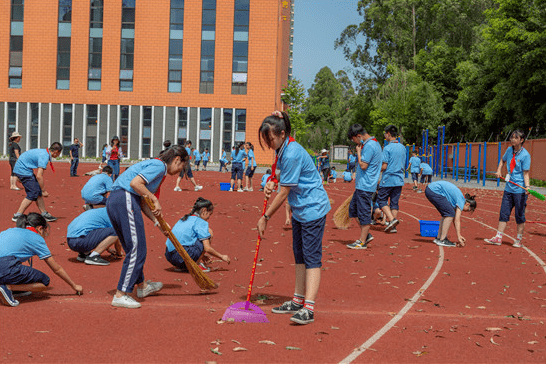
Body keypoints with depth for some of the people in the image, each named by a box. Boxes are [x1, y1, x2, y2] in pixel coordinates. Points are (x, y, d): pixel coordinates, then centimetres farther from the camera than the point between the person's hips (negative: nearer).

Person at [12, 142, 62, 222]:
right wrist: (43, 191, -18)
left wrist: (42, 187, 24)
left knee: (38, 192, 9)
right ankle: (17, 216, -6)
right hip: (23, 170, -10)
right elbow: (39, 176, -25)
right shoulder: (44, 157, -22)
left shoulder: (44, 152, 9)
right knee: (33, 193, -10)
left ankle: (44, 214, 14)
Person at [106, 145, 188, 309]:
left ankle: (141, 286, 36)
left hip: (112, 202, 11)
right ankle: (120, 295, -4)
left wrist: (158, 222, 19)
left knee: (133, 249, 22)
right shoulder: (159, 165, -5)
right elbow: (135, 183, -20)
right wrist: (155, 200, -11)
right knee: (136, 250, -6)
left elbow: (142, 201, 22)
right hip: (125, 199, -11)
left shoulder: (154, 165, 25)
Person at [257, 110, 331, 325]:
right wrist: (272, 182, -1)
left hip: (313, 208, -10)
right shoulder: (283, 149, 4)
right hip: (299, 209, 10)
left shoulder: (292, 154, -25)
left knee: (312, 257, -11)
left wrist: (265, 217, -13)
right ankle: (298, 301, 23)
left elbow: (284, 193, -21)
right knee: (299, 256, 14)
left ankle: (308, 308, -13)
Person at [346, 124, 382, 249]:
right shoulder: (374, 143, 15)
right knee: (353, 208, 16)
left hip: (365, 186, -11)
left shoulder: (369, 146, -18)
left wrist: (358, 152, -11)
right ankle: (366, 234, 22)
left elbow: (363, 165, -21)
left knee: (363, 212, -3)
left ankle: (362, 242, 5)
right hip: (362, 185, 11)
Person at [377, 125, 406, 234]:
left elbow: (384, 167, -15)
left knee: (381, 200, 5)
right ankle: (393, 227, 8)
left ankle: (392, 219, -12)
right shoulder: (403, 148, 10)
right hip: (399, 180, 6)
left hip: (388, 180, -6)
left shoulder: (387, 148, -13)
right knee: (394, 202, 9)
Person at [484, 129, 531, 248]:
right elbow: (503, 160, 27)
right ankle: (498, 238, 10)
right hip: (508, 188, 6)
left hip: (520, 190, -6)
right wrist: (499, 170, 12)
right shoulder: (509, 150, 6)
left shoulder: (525, 155, -10)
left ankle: (518, 240, 12)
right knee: (504, 214, 7)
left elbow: (525, 173, -12)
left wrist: (527, 186, -26)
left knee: (520, 216, 2)